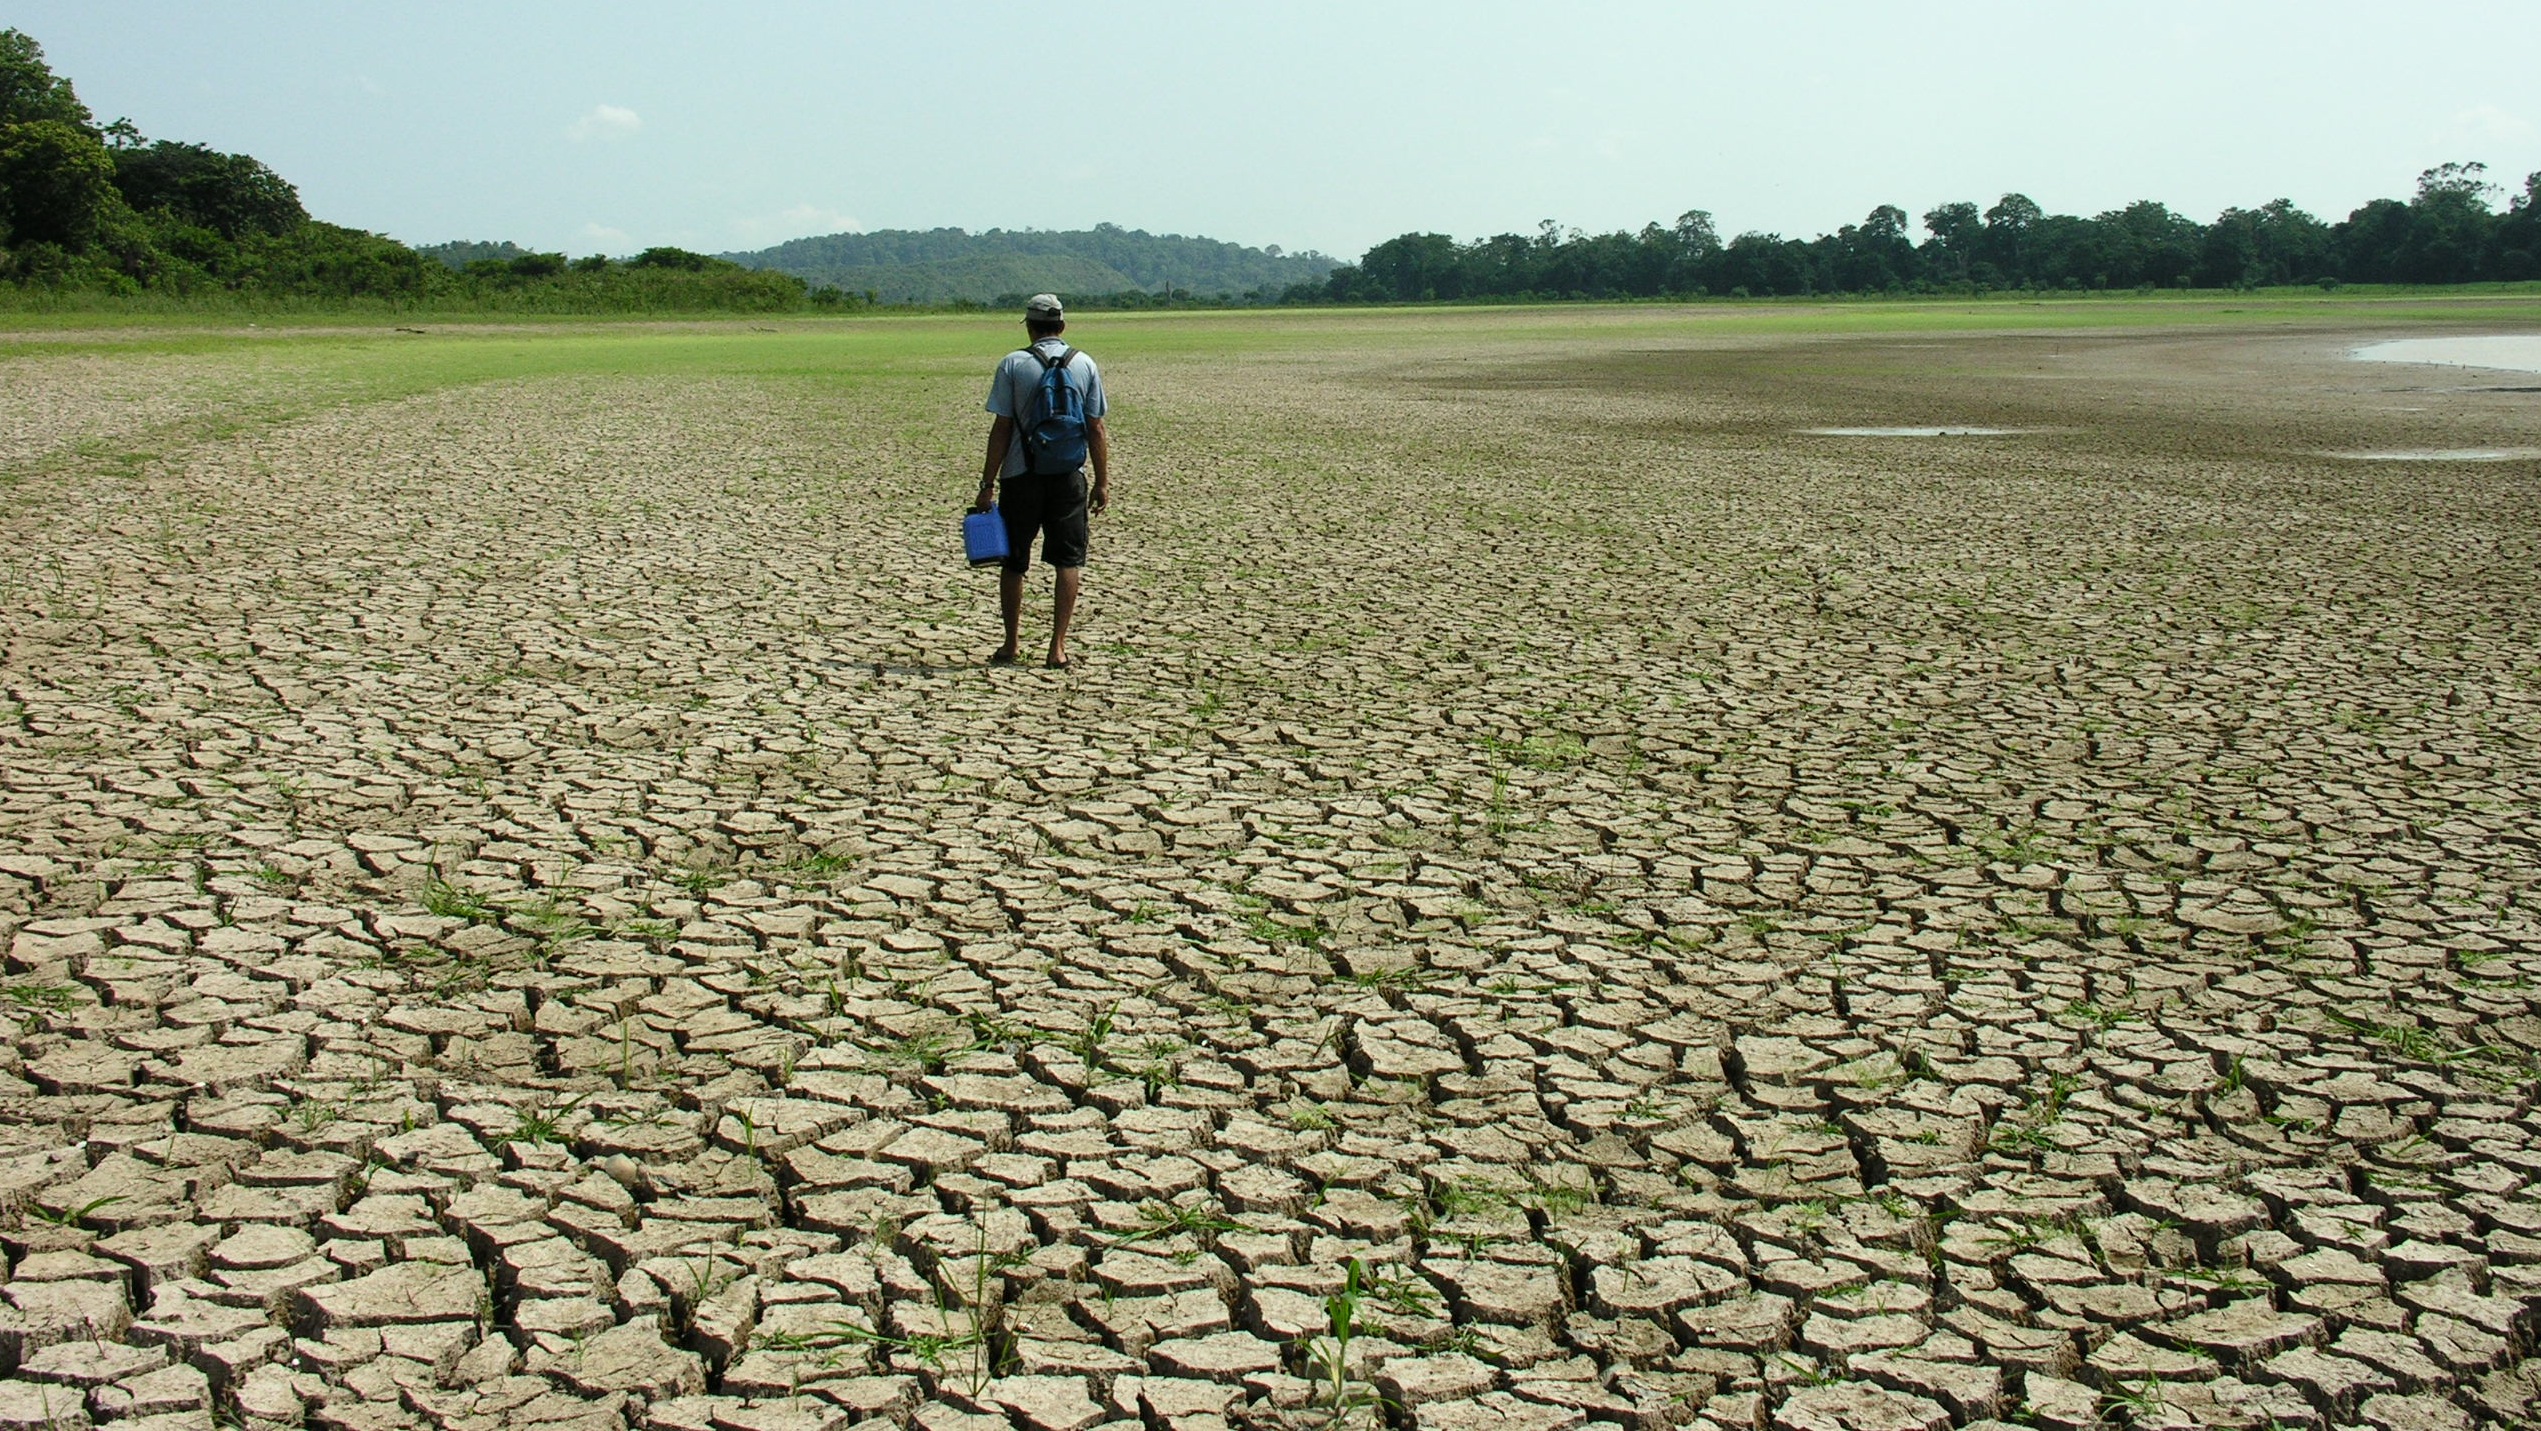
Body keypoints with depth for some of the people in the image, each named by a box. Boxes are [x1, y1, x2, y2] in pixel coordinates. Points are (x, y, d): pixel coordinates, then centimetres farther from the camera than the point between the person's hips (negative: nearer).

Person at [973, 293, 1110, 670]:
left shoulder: (1013, 364, -4)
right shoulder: (1085, 365, 2)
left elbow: (1001, 429, -6)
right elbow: (1096, 430, 2)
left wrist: (987, 485, -2)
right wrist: (1103, 482, 8)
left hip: (1021, 476, -1)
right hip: (1068, 477, 1)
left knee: (1013, 562, 11)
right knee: (1068, 561, 6)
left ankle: (1009, 646, 17)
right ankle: (1058, 647, 0)